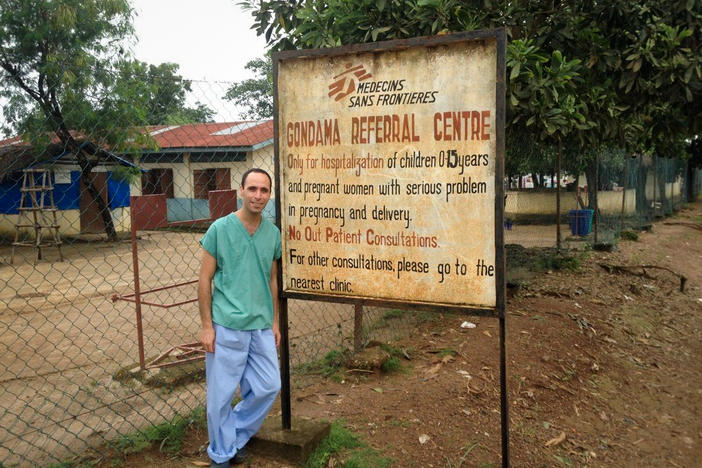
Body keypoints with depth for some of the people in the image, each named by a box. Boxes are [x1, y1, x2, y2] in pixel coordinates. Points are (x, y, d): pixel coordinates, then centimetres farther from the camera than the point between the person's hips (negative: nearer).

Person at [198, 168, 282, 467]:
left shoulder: (273, 233, 6)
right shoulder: (220, 229, -6)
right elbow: (205, 279, -4)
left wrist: (275, 322, 14)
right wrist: (207, 325, -8)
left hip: (261, 327, 4)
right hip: (226, 327, -4)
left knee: (269, 386, 8)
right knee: (221, 394, 5)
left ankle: (236, 436, 31)